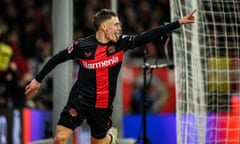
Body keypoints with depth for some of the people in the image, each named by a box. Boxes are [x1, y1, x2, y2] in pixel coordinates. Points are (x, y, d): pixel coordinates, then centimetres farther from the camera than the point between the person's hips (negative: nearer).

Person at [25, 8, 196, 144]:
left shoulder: (121, 43, -6)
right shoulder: (82, 46, -13)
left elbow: (149, 35, -8)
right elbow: (57, 58, -1)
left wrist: (180, 22, -12)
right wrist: (38, 80, 4)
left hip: (103, 105, 2)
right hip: (79, 101, -2)